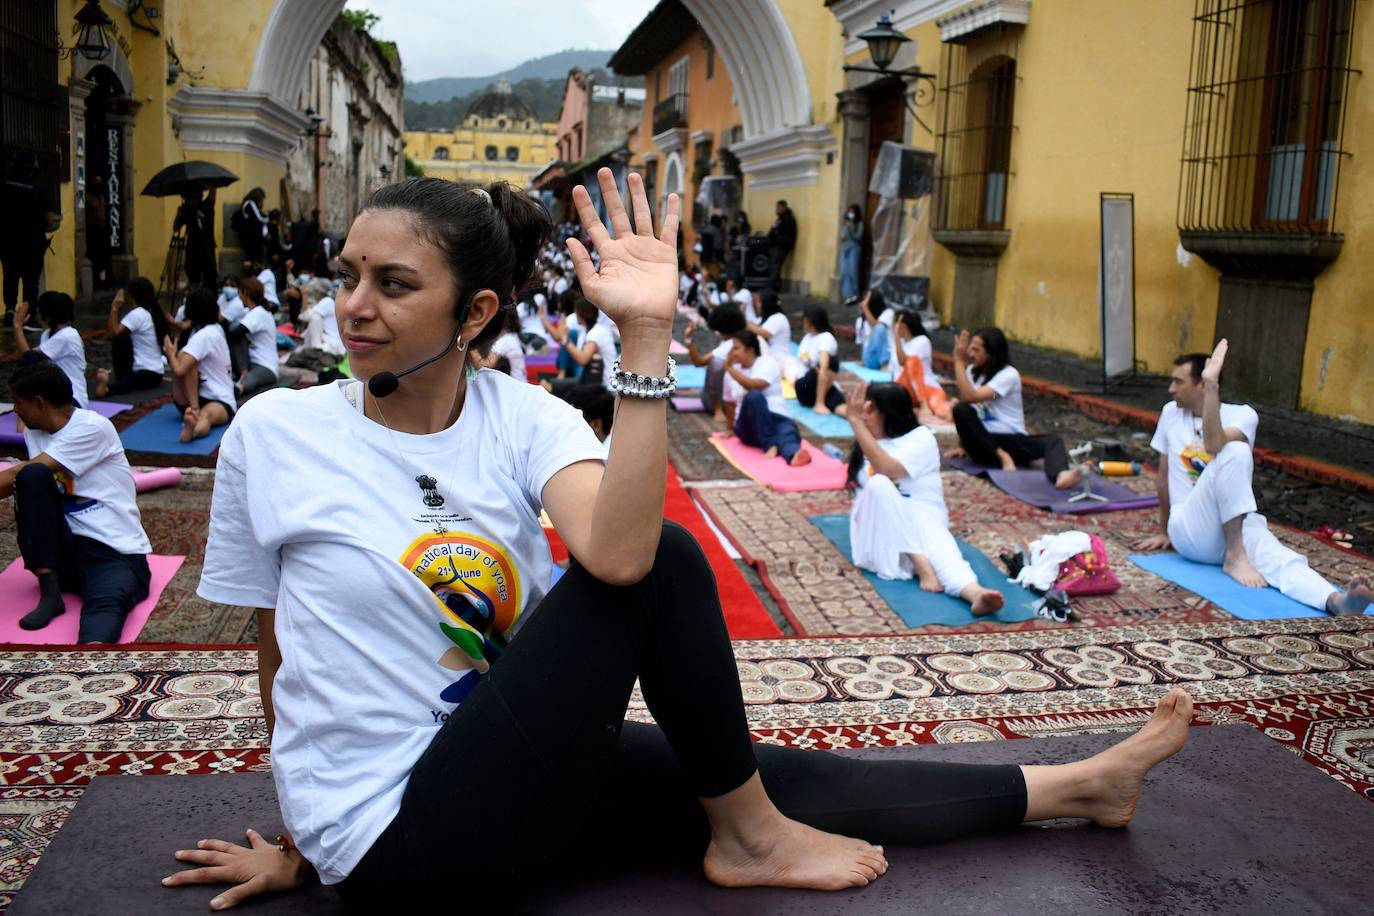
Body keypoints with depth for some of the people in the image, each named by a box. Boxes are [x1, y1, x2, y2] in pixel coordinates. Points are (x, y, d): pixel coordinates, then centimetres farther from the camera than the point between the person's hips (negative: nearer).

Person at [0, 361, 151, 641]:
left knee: (105, 605, -36)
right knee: (33, 476, -19)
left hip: (117, 553, -5)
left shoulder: (93, 428, -11)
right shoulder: (33, 433, 13)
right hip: (65, 550, 6)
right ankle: (49, 593, -19)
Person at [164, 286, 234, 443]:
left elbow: (179, 370, -23)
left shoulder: (203, 336, -15)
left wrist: (171, 353, -5)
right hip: (201, 397, 9)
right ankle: (194, 410, -26)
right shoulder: (215, 329, 10)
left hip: (221, 402, -9)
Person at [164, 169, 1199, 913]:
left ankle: (1078, 785, 20)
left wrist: (647, 340, -31)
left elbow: (612, 555, -28)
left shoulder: (523, 417, -6)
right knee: (665, 563, -23)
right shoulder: (273, 433, -9)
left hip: (499, 775, 3)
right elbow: (278, 656, 1)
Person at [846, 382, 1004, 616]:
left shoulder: (921, 438, 0)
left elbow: (887, 470, -19)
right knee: (878, 485, -31)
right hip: (879, 529, 2)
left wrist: (856, 422, -18)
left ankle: (977, 595, -68)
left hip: (921, 519, -2)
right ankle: (922, 567, -39)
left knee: (943, 552, -36)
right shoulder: (869, 443, 17)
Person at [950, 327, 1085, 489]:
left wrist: (959, 360, -18)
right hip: (983, 442, 3)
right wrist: (963, 445, -2)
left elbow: (971, 397, -23)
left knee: (1053, 441, -32)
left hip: (1012, 440, -3)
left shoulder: (1009, 375, -8)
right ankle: (1002, 457, -24)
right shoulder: (972, 371, 10)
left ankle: (1061, 476, -66)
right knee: (961, 410, -27)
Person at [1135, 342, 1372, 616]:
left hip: (1238, 524, 0)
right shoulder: (1171, 413, 10)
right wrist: (1164, 531, 26)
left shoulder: (1242, 415, 0)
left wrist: (1212, 385, -30)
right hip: (1189, 531, 0)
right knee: (1234, 453, -29)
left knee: (1279, 559, -36)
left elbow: (1214, 445, -25)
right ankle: (1234, 557, -27)